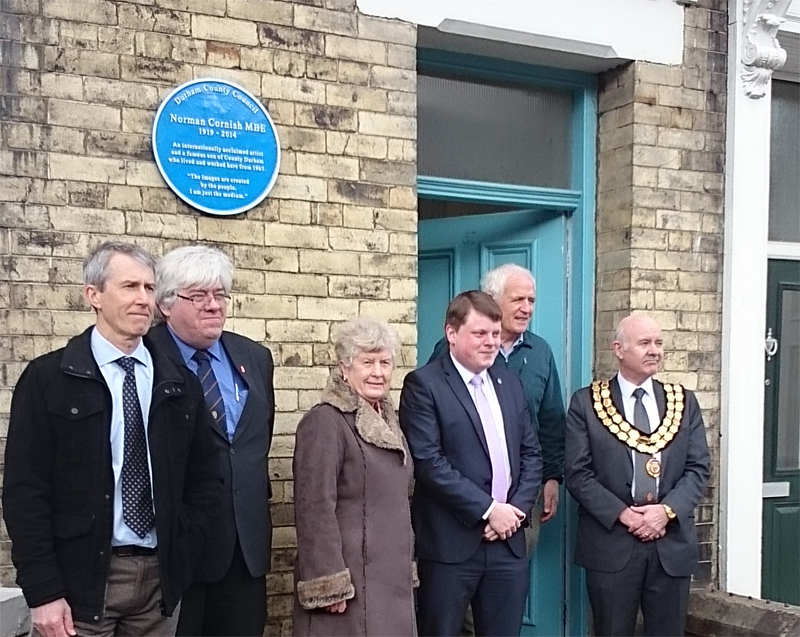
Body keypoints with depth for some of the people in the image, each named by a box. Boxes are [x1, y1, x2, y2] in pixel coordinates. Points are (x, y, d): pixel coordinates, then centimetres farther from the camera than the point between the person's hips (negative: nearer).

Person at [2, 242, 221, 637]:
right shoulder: (47, 378, -5)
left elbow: (205, 477, 13)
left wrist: (181, 555, 2)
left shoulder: (180, 385, 6)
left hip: (159, 576, 4)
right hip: (80, 578, -3)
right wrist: (43, 592, -11)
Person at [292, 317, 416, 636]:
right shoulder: (324, 422, -13)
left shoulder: (387, 422, 14)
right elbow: (315, 509, -19)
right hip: (349, 580, -8)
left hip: (391, 579, 8)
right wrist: (330, 585, -21)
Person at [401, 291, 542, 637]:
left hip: (508, 541, 6)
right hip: (450, 543, -5)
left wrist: (517, 509, -3)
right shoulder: (424, 384, -7)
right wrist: (487, 510, -15)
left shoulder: (511, 383, 13)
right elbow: (428, 463, -15)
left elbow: (531, 453, 12)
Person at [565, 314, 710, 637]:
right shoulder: (587, 402, -1)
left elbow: (698, 468, 3)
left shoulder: (684, 401, 9)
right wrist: (622, 514, -15)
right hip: (611, 543, -2)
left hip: (672, 543, 3)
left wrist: (667, 510, -12)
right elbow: (577, 473, -6)